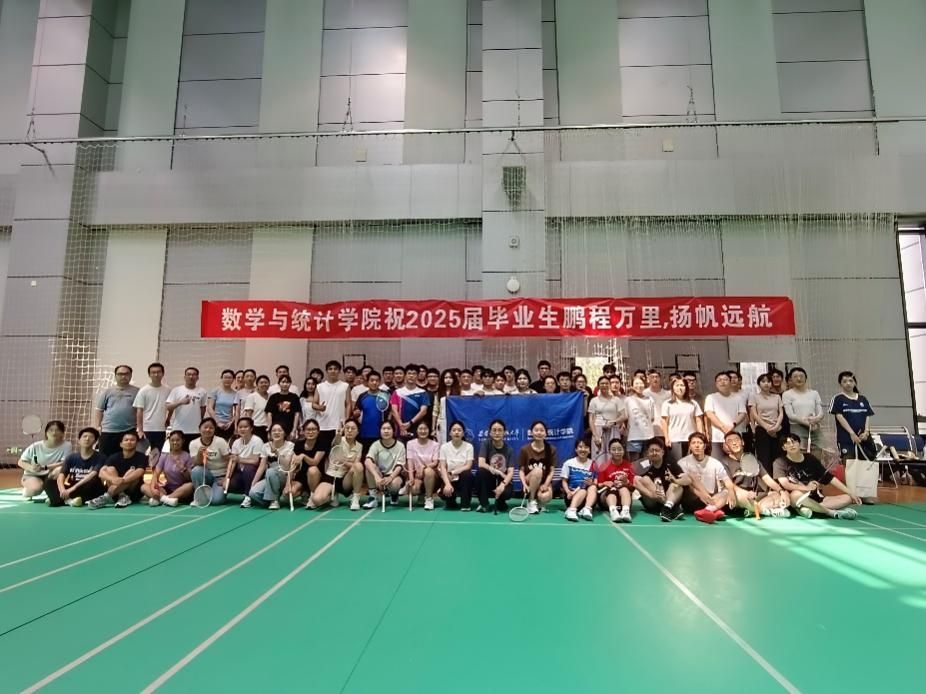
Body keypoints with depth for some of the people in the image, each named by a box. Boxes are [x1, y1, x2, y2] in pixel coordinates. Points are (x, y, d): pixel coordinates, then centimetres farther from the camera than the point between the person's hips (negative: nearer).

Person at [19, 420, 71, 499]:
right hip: (32, 475, 0)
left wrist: (44, 467, -31)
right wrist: (31, 468, -26)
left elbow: (64, 463, -21)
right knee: (36, 488, -33)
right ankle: (27, 490, 6)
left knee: (60, 470, -32)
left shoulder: (66, 445, -17)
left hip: (49, 476, 0)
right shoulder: (36, 446, -15)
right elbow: (21, 462, -6)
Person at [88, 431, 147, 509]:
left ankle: (107, 497, -32)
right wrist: (113, 479, -41)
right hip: (116, 492, 2)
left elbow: (139, 473, -27)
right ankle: (122, 497, -28)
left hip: (134, 493, -2)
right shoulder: (114, 457, -2)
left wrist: (123, 480, -45)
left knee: (132, 472, -28)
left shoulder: (141, 457, -8)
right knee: (110, 469, -19)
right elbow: (101, 472, -19)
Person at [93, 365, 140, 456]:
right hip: (108, 431, 1)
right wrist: (95, 427, -1)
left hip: (129, 431, -1)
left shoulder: (136, 392, 6)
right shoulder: (107, 392, 9)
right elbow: (98, 411, 9)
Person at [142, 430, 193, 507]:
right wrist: (153, 488, -24)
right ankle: (166, 499, -37)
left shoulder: (186, 456, -4)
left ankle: (159, 499, -34)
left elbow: (191, 478, -7)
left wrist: (183, 470, -26)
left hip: (181, 490, -3)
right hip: (168, 489, 3)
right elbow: (156, 474, -5)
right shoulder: (164, 456, 4)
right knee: (144, 486, -16)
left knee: (190, 485, -35)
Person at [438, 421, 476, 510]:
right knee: (445, 492, -32)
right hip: (449, 480, 0)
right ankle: (451, 502, 9)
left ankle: (465, 503, -13)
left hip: (463, 480, 0)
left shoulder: (469, 446, -4)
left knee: (467, 473, -34)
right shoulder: (444, 447, -2)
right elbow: (443, 468, -9)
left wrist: (452, 473, -20)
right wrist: (447, 484, -24)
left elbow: (468, 466, -11)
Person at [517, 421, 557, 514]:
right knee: (537, 470, -34)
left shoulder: (551, 450, -2)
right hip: (529, 481, 0)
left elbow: (552, 471, -3)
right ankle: (531, 502, -17)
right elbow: (521, 470, -3)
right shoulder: (525, 449, -5)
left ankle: (539, 502, 7)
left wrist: (546, 484, -18)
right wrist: (524, 484, -20)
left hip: (545, 482, 0)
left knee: (545, 497, -34)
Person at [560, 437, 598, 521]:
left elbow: (596, 484, 5)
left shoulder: (593, 465, 9)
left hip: (589, 495, 2)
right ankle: (571, 510, -56)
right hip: (573, 494, -2)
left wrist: (592, 483, -19)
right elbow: (564, 481, 3)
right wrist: (568, 492, -16)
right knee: (583, 491, -34)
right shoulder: (569, 463, 5)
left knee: (593, 487, -30)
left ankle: (587, 509, -50)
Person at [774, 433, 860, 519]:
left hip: (815, 499, 6)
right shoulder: (780, 462, -4)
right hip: (793, 500, -6)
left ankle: (806, 508, -29)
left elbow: (830, 478, 8)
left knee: (847, 498, -8)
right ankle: (832, 512, -25)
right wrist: (806, 488, -25)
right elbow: (785, 484, -17)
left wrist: (850, 493, 3)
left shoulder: (810, 458, 9)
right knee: (797, 494, -38)